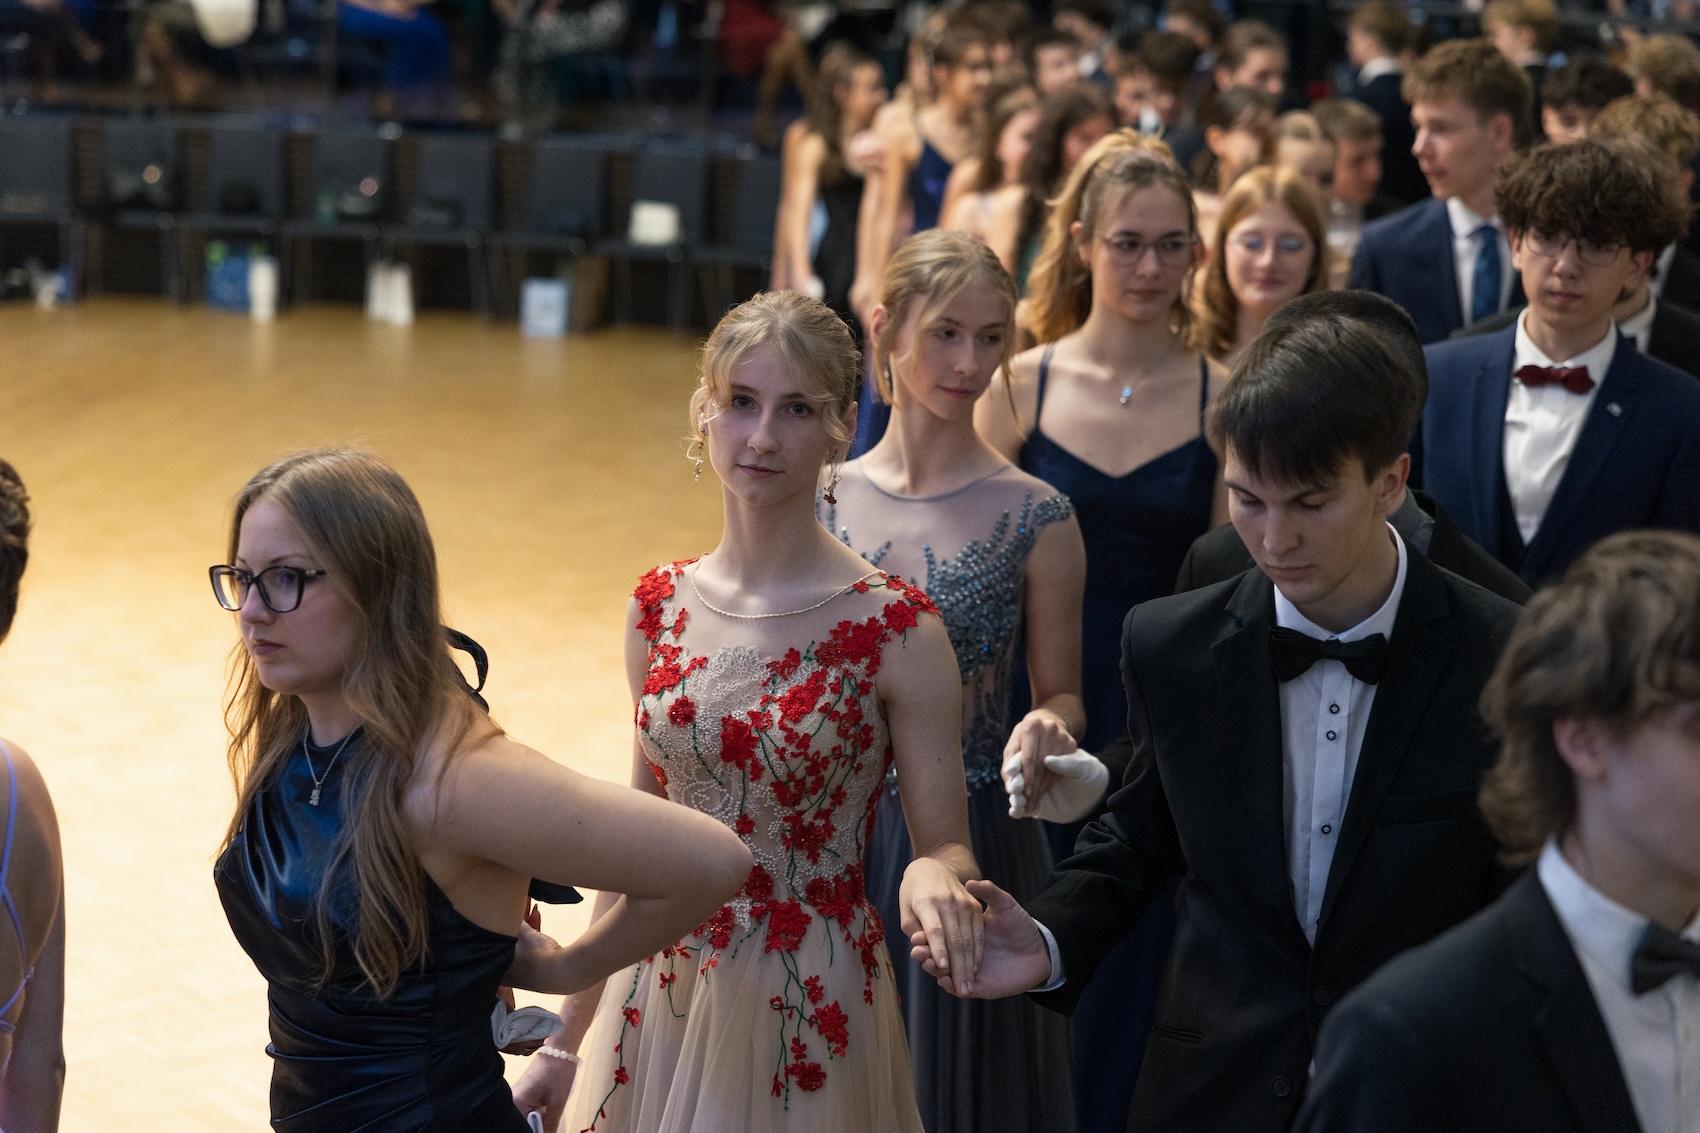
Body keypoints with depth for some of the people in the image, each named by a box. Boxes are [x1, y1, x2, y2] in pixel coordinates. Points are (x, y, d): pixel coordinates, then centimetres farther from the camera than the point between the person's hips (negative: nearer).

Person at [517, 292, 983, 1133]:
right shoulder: (659, 607, 0)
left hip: (808, 1016, -4)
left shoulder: (896, 630, -14)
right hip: (659, 997, 4)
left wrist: (932, 876, -32)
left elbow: (946, 849, -8)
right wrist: (567, 1041, 10)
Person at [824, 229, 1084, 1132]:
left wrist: (1046, 728, -21)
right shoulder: (820, 500, 0)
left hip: (970, 845, -3)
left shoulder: (1034, 517, -8)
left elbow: (1059, 694, -1)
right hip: (831, 839, 3)